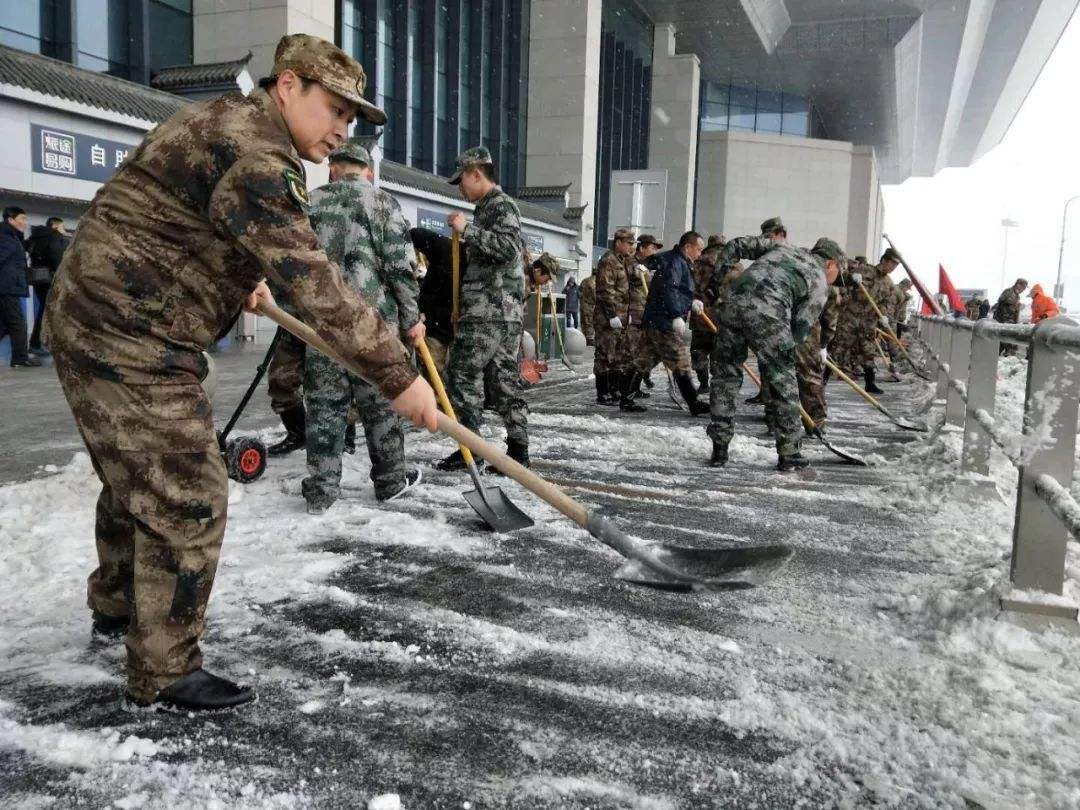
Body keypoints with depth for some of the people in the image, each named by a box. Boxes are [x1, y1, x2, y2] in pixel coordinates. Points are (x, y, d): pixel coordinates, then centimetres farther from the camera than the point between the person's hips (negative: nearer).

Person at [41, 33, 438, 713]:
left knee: (137, 478, 23)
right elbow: (314, 281, -30)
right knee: (187, 498, -7)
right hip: (129, 338, -11)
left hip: (100, 325, 11)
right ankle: (165, 673, 6)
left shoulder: (234, 124, 13)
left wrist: (238, 278, 24)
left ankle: (117, 607, 43)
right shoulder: (250, 154, -21)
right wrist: (396, 375, -29)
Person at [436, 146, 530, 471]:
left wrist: (467, 230, -20)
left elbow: (509, 248, -23)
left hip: (490, 310, -10)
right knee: (502, 376, 8)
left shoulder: (501, 205, -6)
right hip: (506, 311, 10)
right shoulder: (488, 207, 24)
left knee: (463, 371, -7)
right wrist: (463, 306, 27)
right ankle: (518, 449, 10)